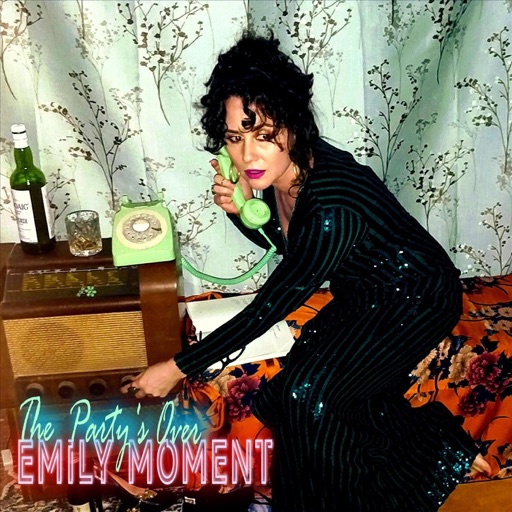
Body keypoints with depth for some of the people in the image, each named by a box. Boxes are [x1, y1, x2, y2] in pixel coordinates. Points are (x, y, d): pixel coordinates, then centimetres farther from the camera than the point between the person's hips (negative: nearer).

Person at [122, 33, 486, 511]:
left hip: (415, 300, -8)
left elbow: (269, 307, -30)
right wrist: (241, 209, -16)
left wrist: (178, 368, -22)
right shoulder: (275, 169, -13)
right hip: (361, 293, 8)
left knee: (305, 393, -16)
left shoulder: (332, 208, -37)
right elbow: (280, 242, 6)